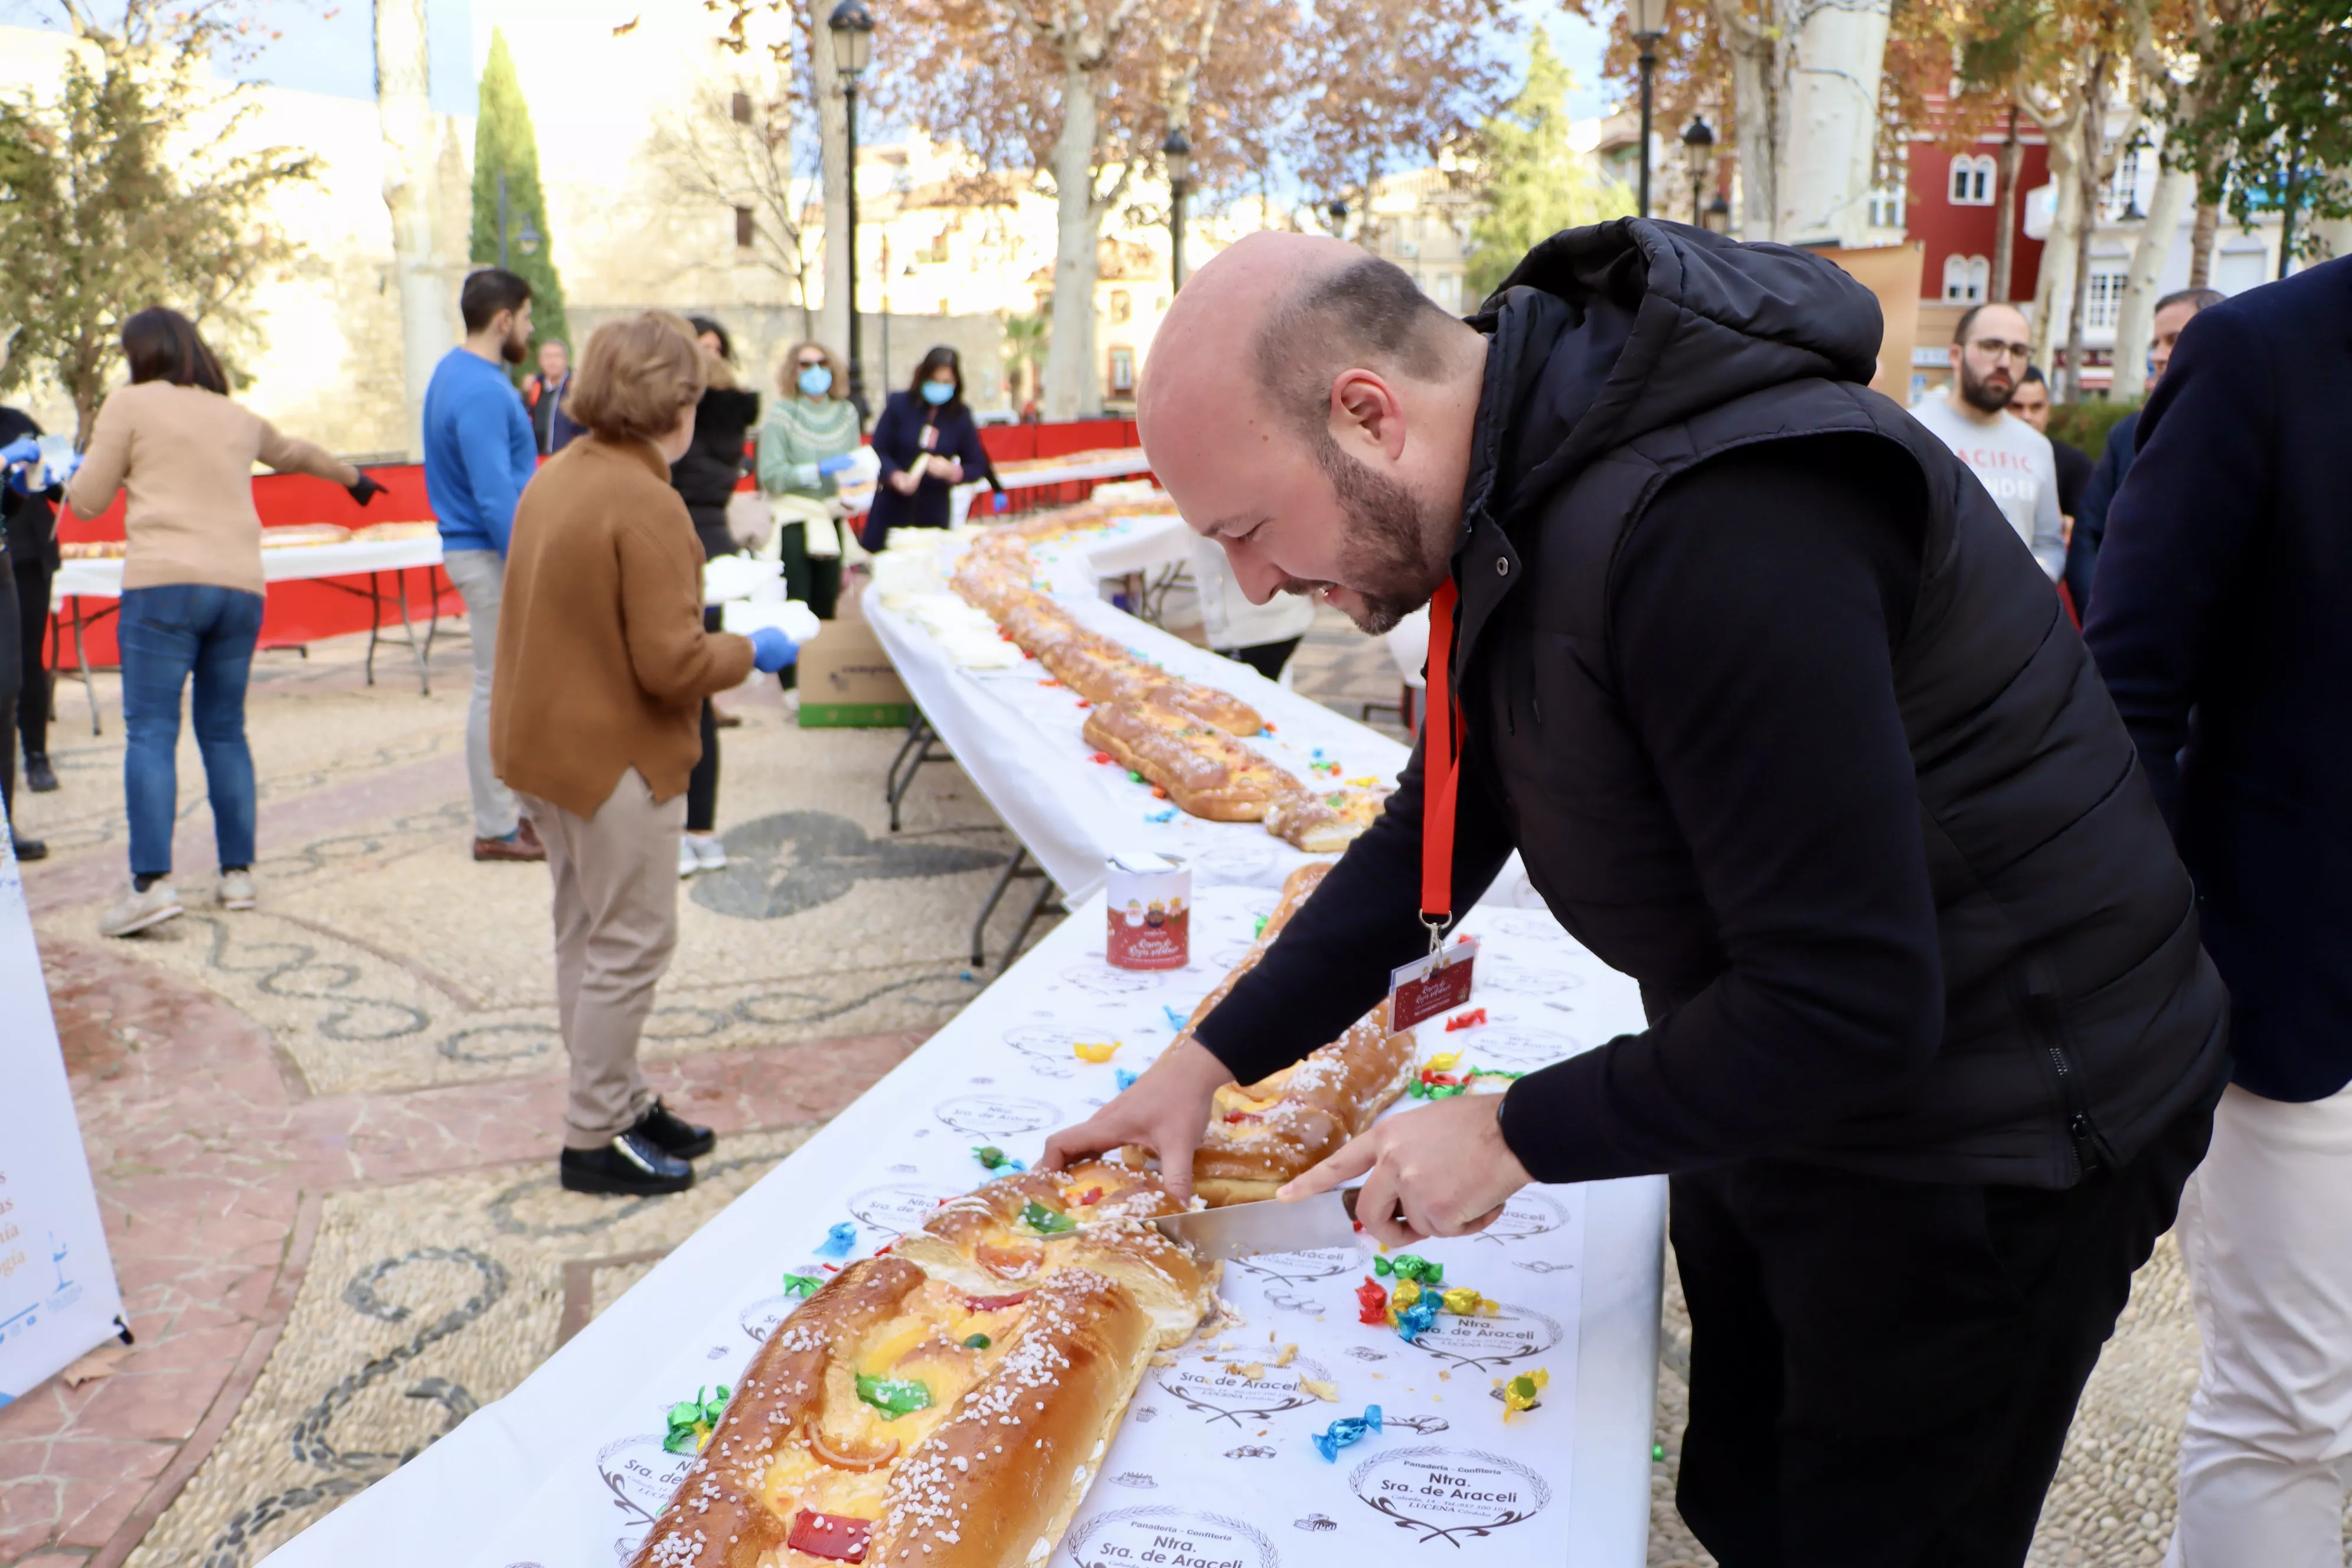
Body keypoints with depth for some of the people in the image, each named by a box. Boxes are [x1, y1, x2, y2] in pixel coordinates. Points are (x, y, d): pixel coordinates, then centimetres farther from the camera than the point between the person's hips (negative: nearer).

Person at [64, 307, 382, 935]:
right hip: (240, 585, 5)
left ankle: (152, 880, -13)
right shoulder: (238, 418, 19)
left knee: (150, 732, -5)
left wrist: (85, 464, 27)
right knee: (225, 731, 12)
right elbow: (297, 453, 40)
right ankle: (238, 873, 13)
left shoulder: (130, 404, 4)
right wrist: (353, 477, 59)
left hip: (163, 584, -5)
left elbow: (86, 501, 5)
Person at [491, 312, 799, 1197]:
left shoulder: (557, 477, 7)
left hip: (544, 744, 10)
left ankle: (620, 1101, 32)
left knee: (588, 936, 18)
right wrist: (751, 652, -8)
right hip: (614, 756, -10)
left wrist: (687, 602, 17)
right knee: (631, 943, 2)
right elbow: (672, 663, -24)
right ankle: (595, 1139, 13)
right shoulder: (646, 504, -22)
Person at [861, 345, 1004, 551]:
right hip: (893, 510, -1)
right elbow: (879, 451, -4)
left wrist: (952, 471, -16)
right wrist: (896, 476, -23)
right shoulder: (899, 405, -2)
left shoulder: (960, 416, 3)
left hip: (934, 513, 1)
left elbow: (978, 467, 5)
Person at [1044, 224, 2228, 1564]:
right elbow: (1446, 826, 7)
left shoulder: (1715, 528, -34)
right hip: (1771, 1095, 8)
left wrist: (1519, 1137, -19)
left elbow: (1849, 1011, -31)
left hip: (1983, 1141, -8)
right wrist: (1213, 1058, 4)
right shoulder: (1518, 486, -2)